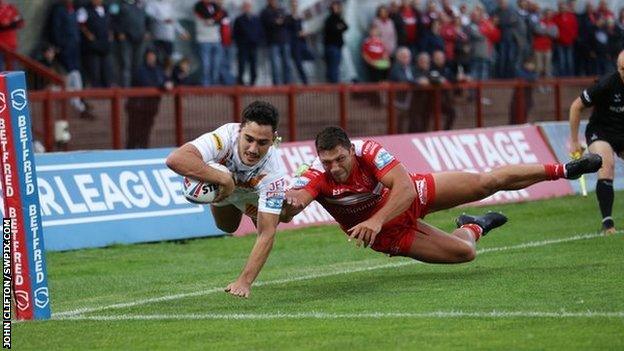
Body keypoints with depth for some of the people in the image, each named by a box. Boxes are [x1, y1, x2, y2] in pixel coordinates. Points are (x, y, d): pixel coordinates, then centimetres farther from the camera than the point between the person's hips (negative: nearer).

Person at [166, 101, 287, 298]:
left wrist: (244, 281, -50)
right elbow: (175, 159, -62)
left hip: (255, 193, 1)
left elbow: (266, 233, -41)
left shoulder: (274, 173, -42)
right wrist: (224, 180, -60)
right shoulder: (226, 136, -46)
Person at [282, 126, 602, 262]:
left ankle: (561, 170, 21)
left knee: (487, 182, -3)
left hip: (411, 196, 0)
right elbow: (292, 205, -51)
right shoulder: (316, 177, -33)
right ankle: (474, 228, 37)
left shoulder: (368, 151, -33)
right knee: (463, 252, -3)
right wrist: (287, 203, -76)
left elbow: (405, 188, -42)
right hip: (388, 235, 0)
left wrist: (376, 221, -57)